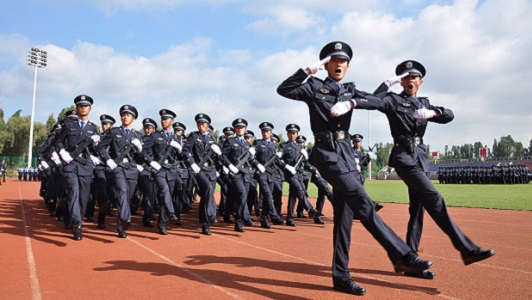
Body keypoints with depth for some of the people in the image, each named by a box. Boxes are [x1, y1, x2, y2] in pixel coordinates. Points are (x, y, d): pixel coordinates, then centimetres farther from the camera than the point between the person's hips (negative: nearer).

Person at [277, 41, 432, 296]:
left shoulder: (350, 90, 18)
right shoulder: (314, 86, 5)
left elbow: (375, 100, 0)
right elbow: (283, 90, -8)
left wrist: (351, 103, -17)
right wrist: (308, 69, -12)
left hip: (346, 153, 6)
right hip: (327, 153, -6)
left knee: (345, 215, 5)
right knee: (363, 204, -15)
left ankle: (341, 276, 12)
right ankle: (402, 255, -11)